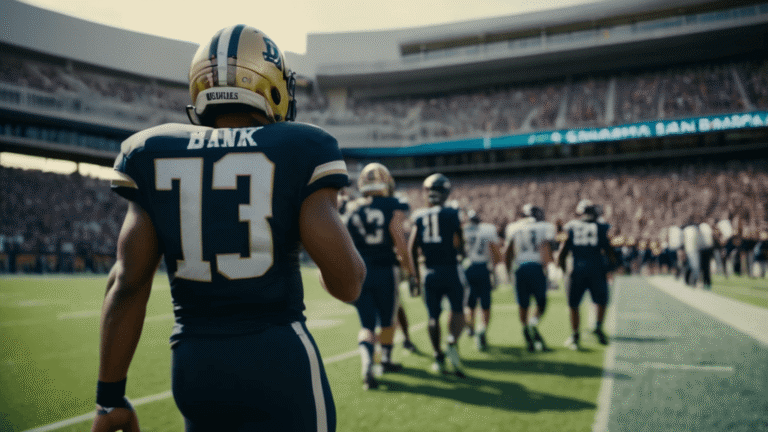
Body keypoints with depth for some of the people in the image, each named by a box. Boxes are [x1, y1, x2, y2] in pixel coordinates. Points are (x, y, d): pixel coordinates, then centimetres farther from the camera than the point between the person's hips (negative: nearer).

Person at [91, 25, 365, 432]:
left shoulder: (155, 154, 3)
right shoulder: (298, 153, -7)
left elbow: (127, 282, 0)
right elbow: (345, 281, -12)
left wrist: (110, 396, 6)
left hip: (192, 366, 4)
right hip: (280, 361, -4)